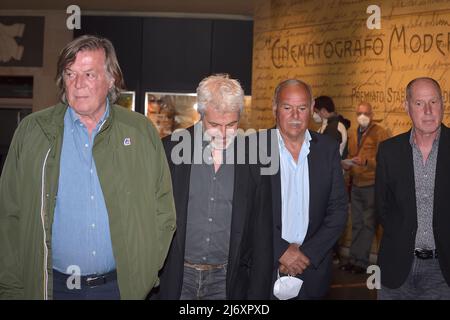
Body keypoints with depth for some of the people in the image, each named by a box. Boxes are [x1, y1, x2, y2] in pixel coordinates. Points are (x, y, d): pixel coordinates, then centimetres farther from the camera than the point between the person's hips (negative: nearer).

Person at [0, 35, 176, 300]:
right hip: (54, 285, 0)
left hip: (122, 284, 0)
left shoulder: (142, 132, 1)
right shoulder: (32, 131, -1)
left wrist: (145, 274, -4)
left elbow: (163, 209, 3)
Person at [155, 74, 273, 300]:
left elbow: (261, 236, 2)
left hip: (227, 280, 1)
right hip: (176, 277, -1)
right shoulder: (171, 149, -5)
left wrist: (258, 292, 1)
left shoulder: (252, 158, -2)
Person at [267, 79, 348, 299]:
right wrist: (282, 251, -14)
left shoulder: (328, 149, 2)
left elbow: (338, 210, 1)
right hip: (265, 267, -2)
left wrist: (307, 254, -9)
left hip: (312, 270, 2)